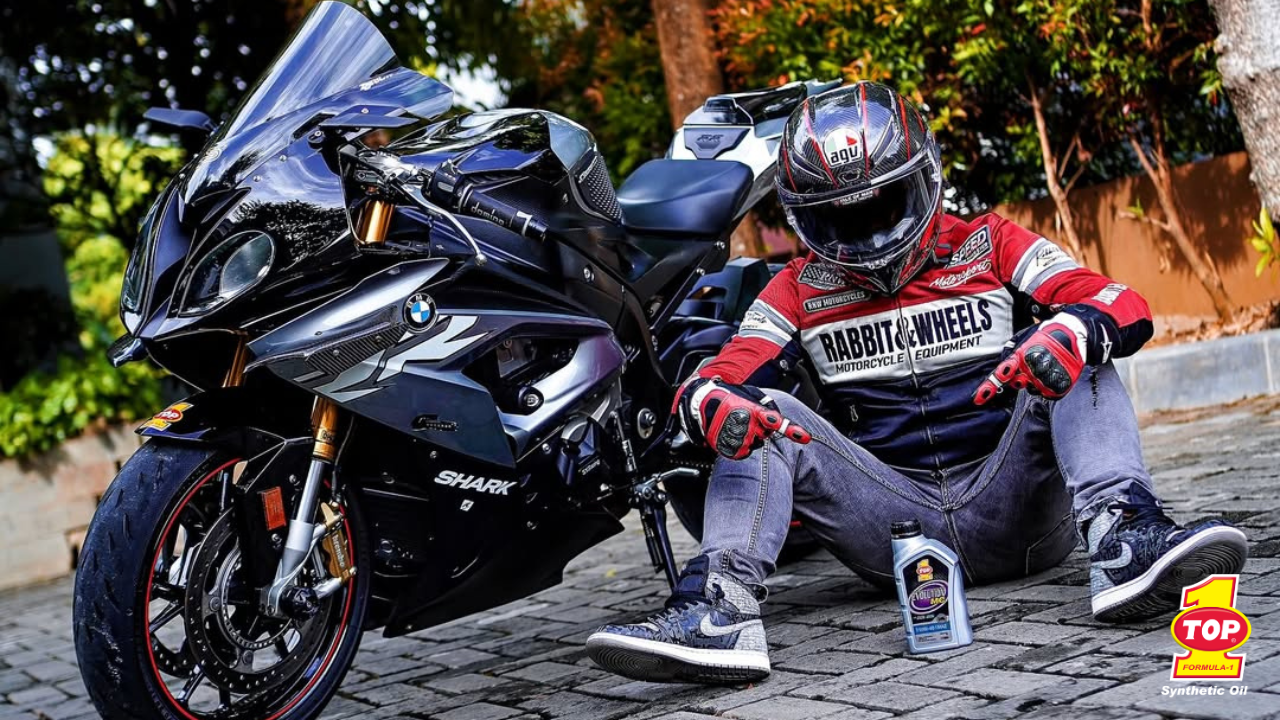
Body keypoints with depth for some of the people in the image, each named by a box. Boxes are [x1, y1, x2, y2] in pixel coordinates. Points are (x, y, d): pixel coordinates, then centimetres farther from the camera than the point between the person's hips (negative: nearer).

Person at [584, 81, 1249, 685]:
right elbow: (711, 382, -2)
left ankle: (1123, 544, -40)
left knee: (1075, 354, -19)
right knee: (764, 418, -18)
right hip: (896, 527, 1)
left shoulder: (987, 245, 6)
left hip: (1012, 505, -1)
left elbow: (1127, 308, -7)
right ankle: (719, 605, -37)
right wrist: (715, 406, -29)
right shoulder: (800, 292, 10)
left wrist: (1068, 334, -32)